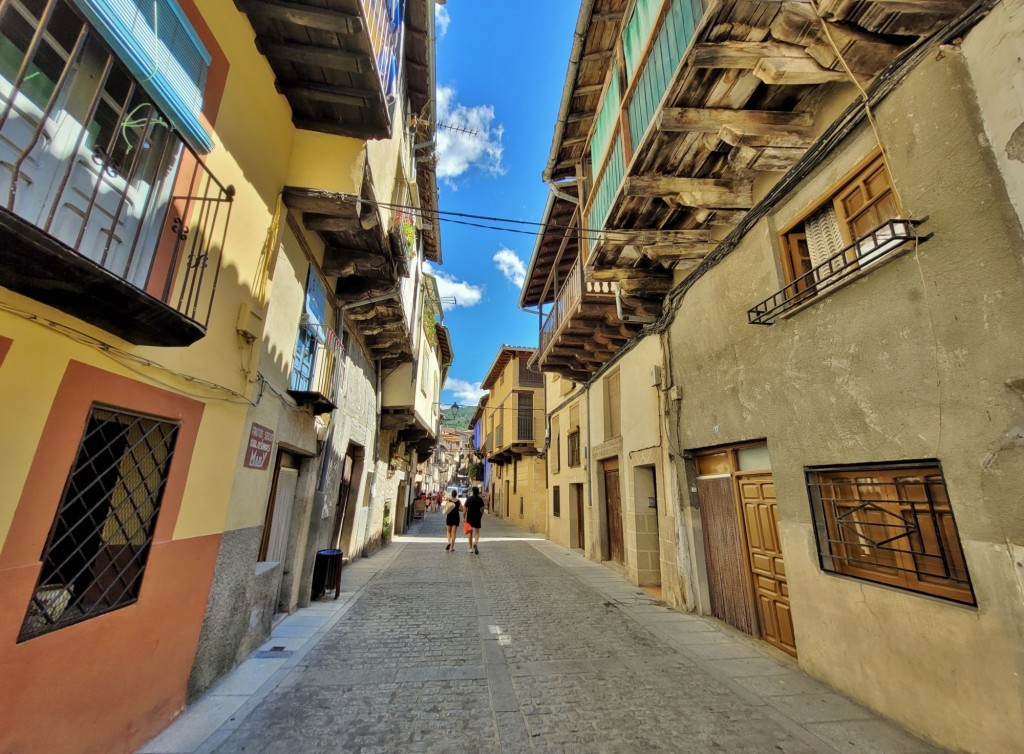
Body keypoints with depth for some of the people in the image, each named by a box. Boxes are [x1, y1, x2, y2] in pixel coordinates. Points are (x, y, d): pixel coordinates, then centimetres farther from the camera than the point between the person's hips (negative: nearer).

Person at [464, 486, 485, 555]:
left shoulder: (469, 499, 0)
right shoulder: (480, 499, -3)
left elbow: (465, 509, -2)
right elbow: (482, 509, -4)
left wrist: (464, 517, 3)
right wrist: (481, 517, 9)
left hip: (469, 518, 2)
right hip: (477, 518, -2)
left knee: (470, 533, 15)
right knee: (477, 533, 2)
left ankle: (471, 548, 19)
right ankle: (475, 543, -25)